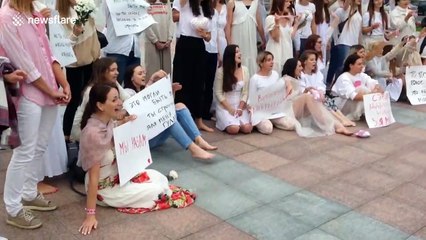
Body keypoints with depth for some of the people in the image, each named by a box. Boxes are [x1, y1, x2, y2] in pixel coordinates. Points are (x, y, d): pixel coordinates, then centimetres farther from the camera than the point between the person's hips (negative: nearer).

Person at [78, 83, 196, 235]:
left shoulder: (109, 122, -7)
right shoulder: (93, 133, -31)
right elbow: (93, 176, -30)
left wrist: (123, 124, -2)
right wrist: (90, 214, -29)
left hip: (118, 174, 8)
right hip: (104, 186, -8)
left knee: (159, 178, 2)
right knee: (158, 191, -4)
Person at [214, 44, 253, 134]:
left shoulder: (244, 70, 1)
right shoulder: (221, 71, -9)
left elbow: (245, 92, 2)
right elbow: (218, 93, -7)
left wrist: (240, 108, -11)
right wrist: (230, 109, -13)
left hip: (240, 105, 3)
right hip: (224, 106, -3)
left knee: (247, 128, -20)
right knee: (234, 129, -25)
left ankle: (236, 119, 12)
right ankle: (223, 118, 8)